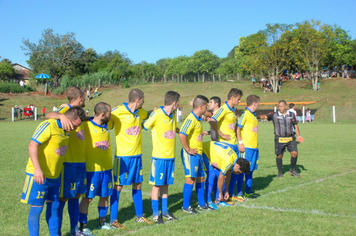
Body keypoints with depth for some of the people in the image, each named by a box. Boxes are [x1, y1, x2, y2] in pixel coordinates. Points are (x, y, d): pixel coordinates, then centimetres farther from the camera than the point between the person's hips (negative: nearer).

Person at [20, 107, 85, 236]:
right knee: (36, 208, -1)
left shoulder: (66, 130, 10)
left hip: (55, 176, 8)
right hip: (39, 175, -8)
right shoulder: (48, 126, -16)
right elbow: (33, 145, -23)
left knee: (54, 206, 14)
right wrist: (37, 169, -30)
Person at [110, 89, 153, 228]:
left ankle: (139, 216, 26)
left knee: (137, 185, 14)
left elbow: (148, 115, 29)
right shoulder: (118, 111, -14)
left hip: (137, 155, 7)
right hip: (122, 156, -7)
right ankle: (113, 220, 9)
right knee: (118, 186, -1)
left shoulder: (140, 112, 8)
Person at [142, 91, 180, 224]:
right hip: (159, 156, -6)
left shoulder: (173, 116, 10)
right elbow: (143, 127, -12)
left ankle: (165, 211, 23)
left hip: (171, 156, 6)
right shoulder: (156, 114, -13)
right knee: (157, 185, 1)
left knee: (166, 184, 13)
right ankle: (155, 213, 11)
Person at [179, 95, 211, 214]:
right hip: (190, 154, -10)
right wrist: (188, 149, -22)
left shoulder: (198, 119, 13)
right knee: (191, 179, -6)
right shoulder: (191, 119, -18)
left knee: (200, 178, 14)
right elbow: (182, 135, -29)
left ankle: (201, 204, 25)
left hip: (198, 154, 10)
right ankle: (186, 206, 3)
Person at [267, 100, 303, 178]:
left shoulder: (291, 115, 6)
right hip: (279, 139, -1)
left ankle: (292, 170, 12)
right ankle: (280, 172, 20)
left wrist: (298, 135, 3)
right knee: (279, 156, 2)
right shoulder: (274, 115, -1)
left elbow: (295, 126, 13)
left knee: (294, 153, -10)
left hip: (290, 138, 2)